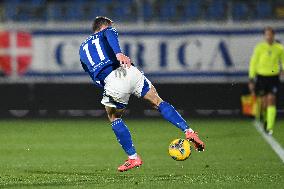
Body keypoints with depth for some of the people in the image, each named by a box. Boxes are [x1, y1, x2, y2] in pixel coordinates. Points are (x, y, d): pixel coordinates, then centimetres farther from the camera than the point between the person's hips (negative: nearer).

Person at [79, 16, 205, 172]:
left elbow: (95, 77, 30)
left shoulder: (83, 48, 34)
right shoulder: (106, 31, 23)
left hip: (110, 82, 1)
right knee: (158, 102, 15)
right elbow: (110, 36, -6)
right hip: (129, 71, -1)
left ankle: (133, 158, 19)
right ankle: (188, 131, 6)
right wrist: (119, 53, -24)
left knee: (114, 118, 24)